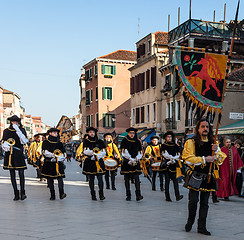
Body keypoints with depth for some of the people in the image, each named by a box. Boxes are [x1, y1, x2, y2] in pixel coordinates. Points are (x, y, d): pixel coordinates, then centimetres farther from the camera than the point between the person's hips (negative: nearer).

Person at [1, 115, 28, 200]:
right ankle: (16, 194, 9)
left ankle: (22, 192, -5)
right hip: (9, 155, 2)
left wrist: (18, 130, -15)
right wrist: (5, 146, -12)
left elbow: (24, 141, -10)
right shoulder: (6, 131, 10)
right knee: (12, 174, 4)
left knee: (21, 173, -10)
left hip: (19, 155, -2)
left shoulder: (22, 130, 4)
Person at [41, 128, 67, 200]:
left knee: (60, 177, -15)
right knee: (50, 179, 3)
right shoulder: (45, 142, 6)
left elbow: (63, 153, 11)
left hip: (58, 164, 1)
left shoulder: (59, 143, 12)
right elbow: (44, 152, -5)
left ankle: (61, 193, -22)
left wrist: (60, 158, -9)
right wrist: (53, 155, -17)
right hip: (48, 164, 0)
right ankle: (52, 195, 11)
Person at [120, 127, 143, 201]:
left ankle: (138, 195, -14)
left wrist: (136, 159, -7)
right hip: (126, 163, -1)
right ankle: (128, 196, 9)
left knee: (136, 178, -10)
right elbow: (124, 152, -7)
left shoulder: (138, 142, 10)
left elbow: (140, 153, 9)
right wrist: (131, 159, -12)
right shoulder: (124, 141, 1)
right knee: (126, 179, 2)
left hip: (136, 163, 1)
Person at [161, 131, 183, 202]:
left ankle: (177, 195, -8)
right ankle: (167, 197, -3)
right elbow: (165, 155, -4)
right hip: (166, 165, -2)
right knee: (167, 180, -2)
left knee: (175, 180, -5)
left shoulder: (175, 146, 13)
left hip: (174, 166, 2)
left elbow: (178, 155, 3)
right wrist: (173, 158, -5)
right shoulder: (163, 145, 7)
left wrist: (172, 160, -8)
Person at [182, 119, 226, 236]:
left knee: (204, 203, 7)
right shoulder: (191, 142, -3)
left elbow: (221, 159, 8)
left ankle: (202, 227, 16)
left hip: (208, 177, 4)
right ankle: (190, 221, 21)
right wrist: (204, 159, -18)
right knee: (193, 200, -5)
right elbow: (188, 159, -13)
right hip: (195, 176, -4)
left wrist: (216, 151, -11)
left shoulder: (213, 143, 11)